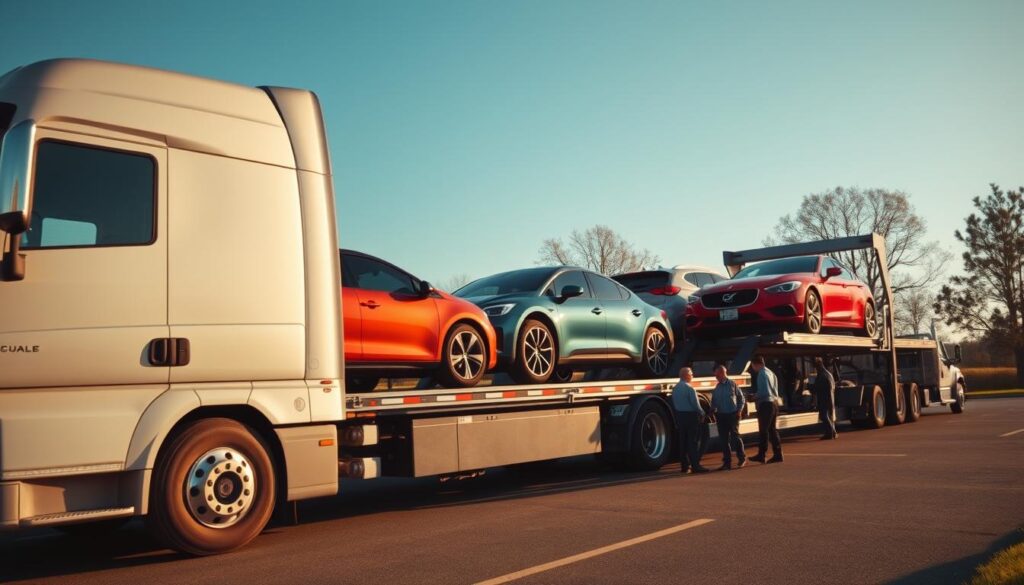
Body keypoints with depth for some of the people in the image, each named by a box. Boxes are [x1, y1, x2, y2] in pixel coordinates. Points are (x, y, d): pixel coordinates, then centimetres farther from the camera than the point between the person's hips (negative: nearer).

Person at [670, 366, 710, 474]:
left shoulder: (675, 389, 8)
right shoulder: (689, 388, -16)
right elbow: (695, 404, -16)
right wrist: (702, 413, 0)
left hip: (679, 416, 7)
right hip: (691, 415, -7)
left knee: (683, 441, 11)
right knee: (693, 442, -4)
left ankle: (684, 466, 16)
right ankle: (695, 466, -5)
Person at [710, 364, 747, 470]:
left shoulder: (732, 384, -2)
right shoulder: (717, 388, 11)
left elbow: (741, 398, 2)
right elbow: (713, 402, 16)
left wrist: (739, 410, -5)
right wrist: (713, 411, 1)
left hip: (732, 415, -5)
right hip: (721, 416, 5)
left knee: (735, 436, -6)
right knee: (724, 439, 6)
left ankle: (742, 458, 11)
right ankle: (727, 462, 12)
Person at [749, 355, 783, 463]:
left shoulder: (762, 374, -14)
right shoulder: (771, 373, 13)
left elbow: (764, 392, -21)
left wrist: (755, 396, -4)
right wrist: (757, 395, 14)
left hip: (765, 404, -9)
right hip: (774, 402, 9)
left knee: (763, 430, -4)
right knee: (773, 430, 11)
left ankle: (761, 455, -2)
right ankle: (777, 454, 12)